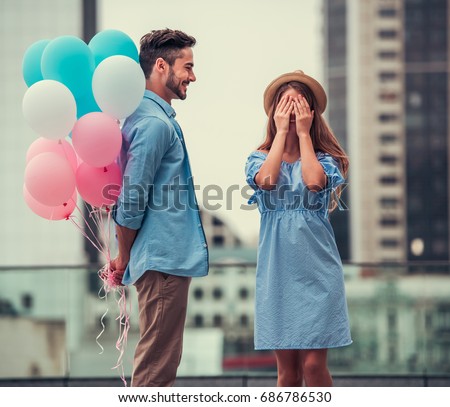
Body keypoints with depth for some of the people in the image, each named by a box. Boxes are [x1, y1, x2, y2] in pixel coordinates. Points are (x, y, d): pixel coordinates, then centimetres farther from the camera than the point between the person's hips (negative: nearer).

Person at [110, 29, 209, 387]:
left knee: (160, 360, 15)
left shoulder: (158, 117, 17)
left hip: (166, 259, 10)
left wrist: (126, 258, 17)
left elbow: (134, 196, 20)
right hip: (165, 259, -10)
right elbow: (133, 199, -17)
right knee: (157, 365, -7)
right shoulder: (155, 123, -16)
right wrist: (124, 260, -6)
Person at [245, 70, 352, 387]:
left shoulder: (324, 159, 6)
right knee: (287, 369, 3)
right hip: (277, 269, 1)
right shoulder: (260, 158, 10)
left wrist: (304, 133, -4)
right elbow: (266, 180, -14)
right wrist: (281, 132, -3)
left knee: (313, 365, -8)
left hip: (317, 269, -1)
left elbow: (314, 181, -18)